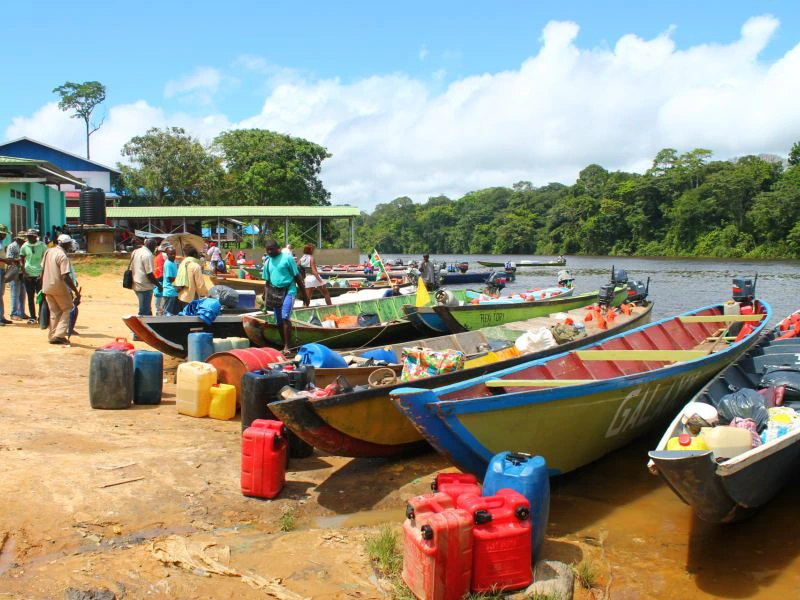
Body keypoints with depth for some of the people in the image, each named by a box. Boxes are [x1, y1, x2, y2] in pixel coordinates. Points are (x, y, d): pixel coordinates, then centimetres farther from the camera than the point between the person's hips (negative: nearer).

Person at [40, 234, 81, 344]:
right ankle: (59, 334, -5)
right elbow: (65, 277, -24)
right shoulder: (63, 256, -17)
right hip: (59, 287, -7)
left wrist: (43, 287, 21)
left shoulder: (48, 251, 7)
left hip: (47, 287, 7)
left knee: (54, 312, 16)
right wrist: (76, 291, -24)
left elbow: (42, 270, 13)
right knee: (67, 309, 6)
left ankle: (52, 336, 17)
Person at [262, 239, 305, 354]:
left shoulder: (287, 258, -6)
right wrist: (266, 299, 10)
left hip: (288, 291, -6)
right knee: (279, 322, 8)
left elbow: (297, 276, -5)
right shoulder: (268, 262, 10)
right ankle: (284, 346, 20)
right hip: (275, 292, 6)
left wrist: (304, 294, -4)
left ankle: (286, 347, -16)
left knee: (285, 318, -20)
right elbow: (267, 282, 16)